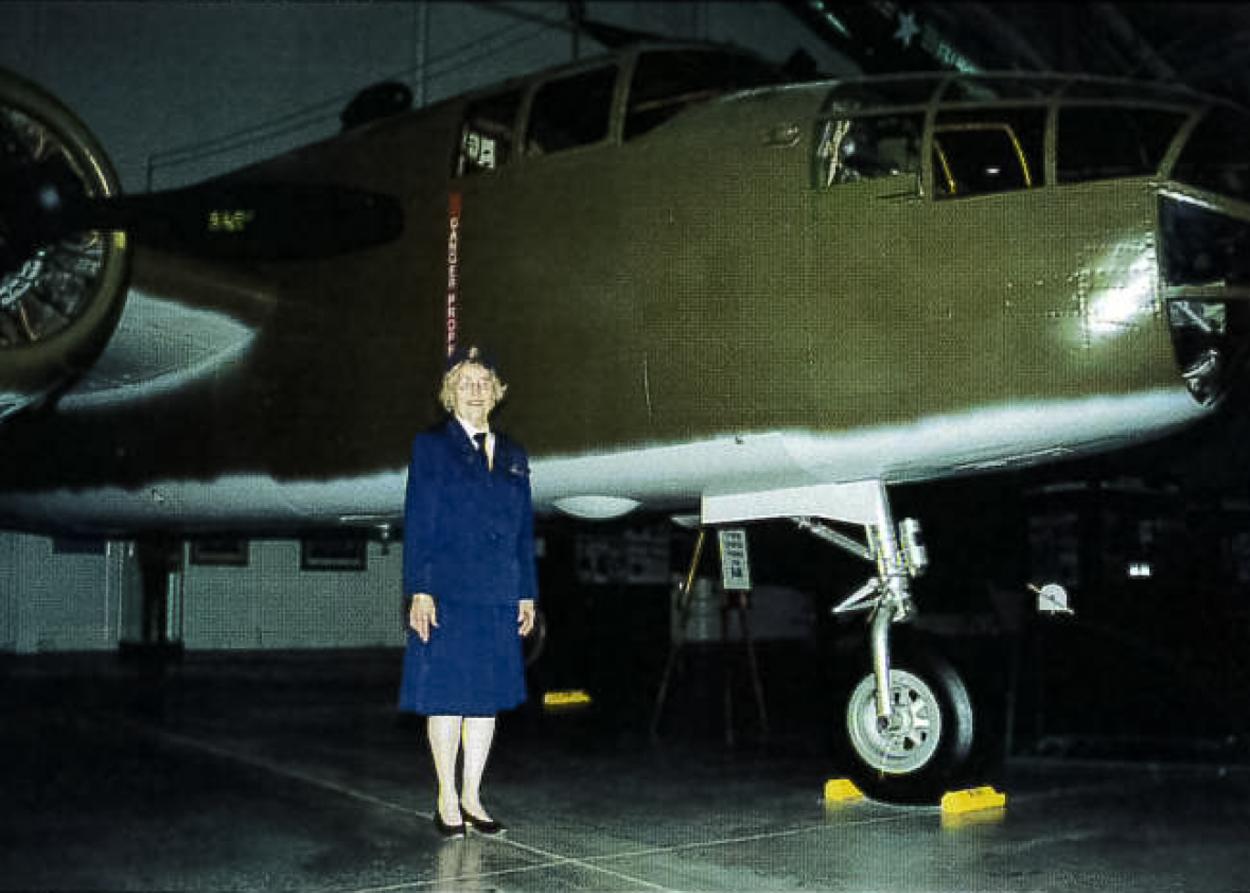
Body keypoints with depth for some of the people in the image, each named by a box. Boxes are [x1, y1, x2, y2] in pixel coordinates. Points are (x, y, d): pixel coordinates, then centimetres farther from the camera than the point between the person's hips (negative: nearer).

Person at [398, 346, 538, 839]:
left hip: (498, 597, 5)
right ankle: (447, 800, 12)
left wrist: (527, 594, 10)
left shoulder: (513, 456, 15)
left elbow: (524, 530, 15)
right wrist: (420, 590, -12)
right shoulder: (431, 446, 1)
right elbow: (418, 522, -5)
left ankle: (471, 796, 19)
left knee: (488, 696, 8)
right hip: (447, 593, -5)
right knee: (446, 696, 1)